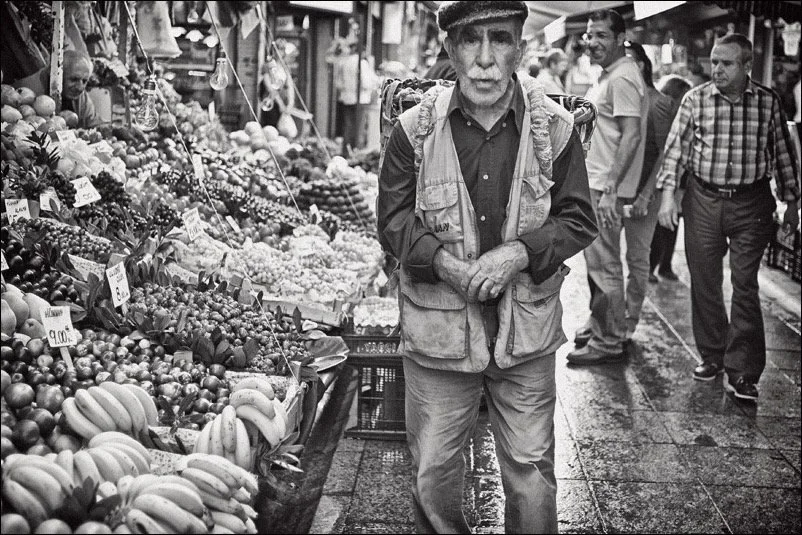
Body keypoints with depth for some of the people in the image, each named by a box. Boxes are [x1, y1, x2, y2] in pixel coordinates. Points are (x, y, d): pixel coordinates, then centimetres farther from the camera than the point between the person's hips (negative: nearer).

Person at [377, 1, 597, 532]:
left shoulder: (554, 128, -5)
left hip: (526, 330, 0)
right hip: (438, 329, 0)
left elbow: (579, 220, 0)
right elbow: (393, 219, 0)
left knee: (531, 472, 12)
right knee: (433, 473, 13)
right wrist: (443, 261, -18)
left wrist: (519, 252, -18)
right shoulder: (415, 129, -6)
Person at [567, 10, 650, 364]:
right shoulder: (610, 74, 15)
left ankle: (610, 342, 5)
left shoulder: (621, 79, -17)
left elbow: (632, 136, -24)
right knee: (597, 260, 19)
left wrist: (610, 189, -28)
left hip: (607, 188, -10)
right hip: (598, 184, 10)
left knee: (603, 265, -4)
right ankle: (600, 323, 31)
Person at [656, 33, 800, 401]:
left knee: (745, 285, -4)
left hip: (751, 204, -1)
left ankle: (741, 371, 1)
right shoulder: (695, 99, 0)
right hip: (703, 201, 1)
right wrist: (667, 194, -7)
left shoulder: (768, 102, 1)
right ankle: (712, 356, 23)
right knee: (703, 282, 7)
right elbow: (675, 148, 1)